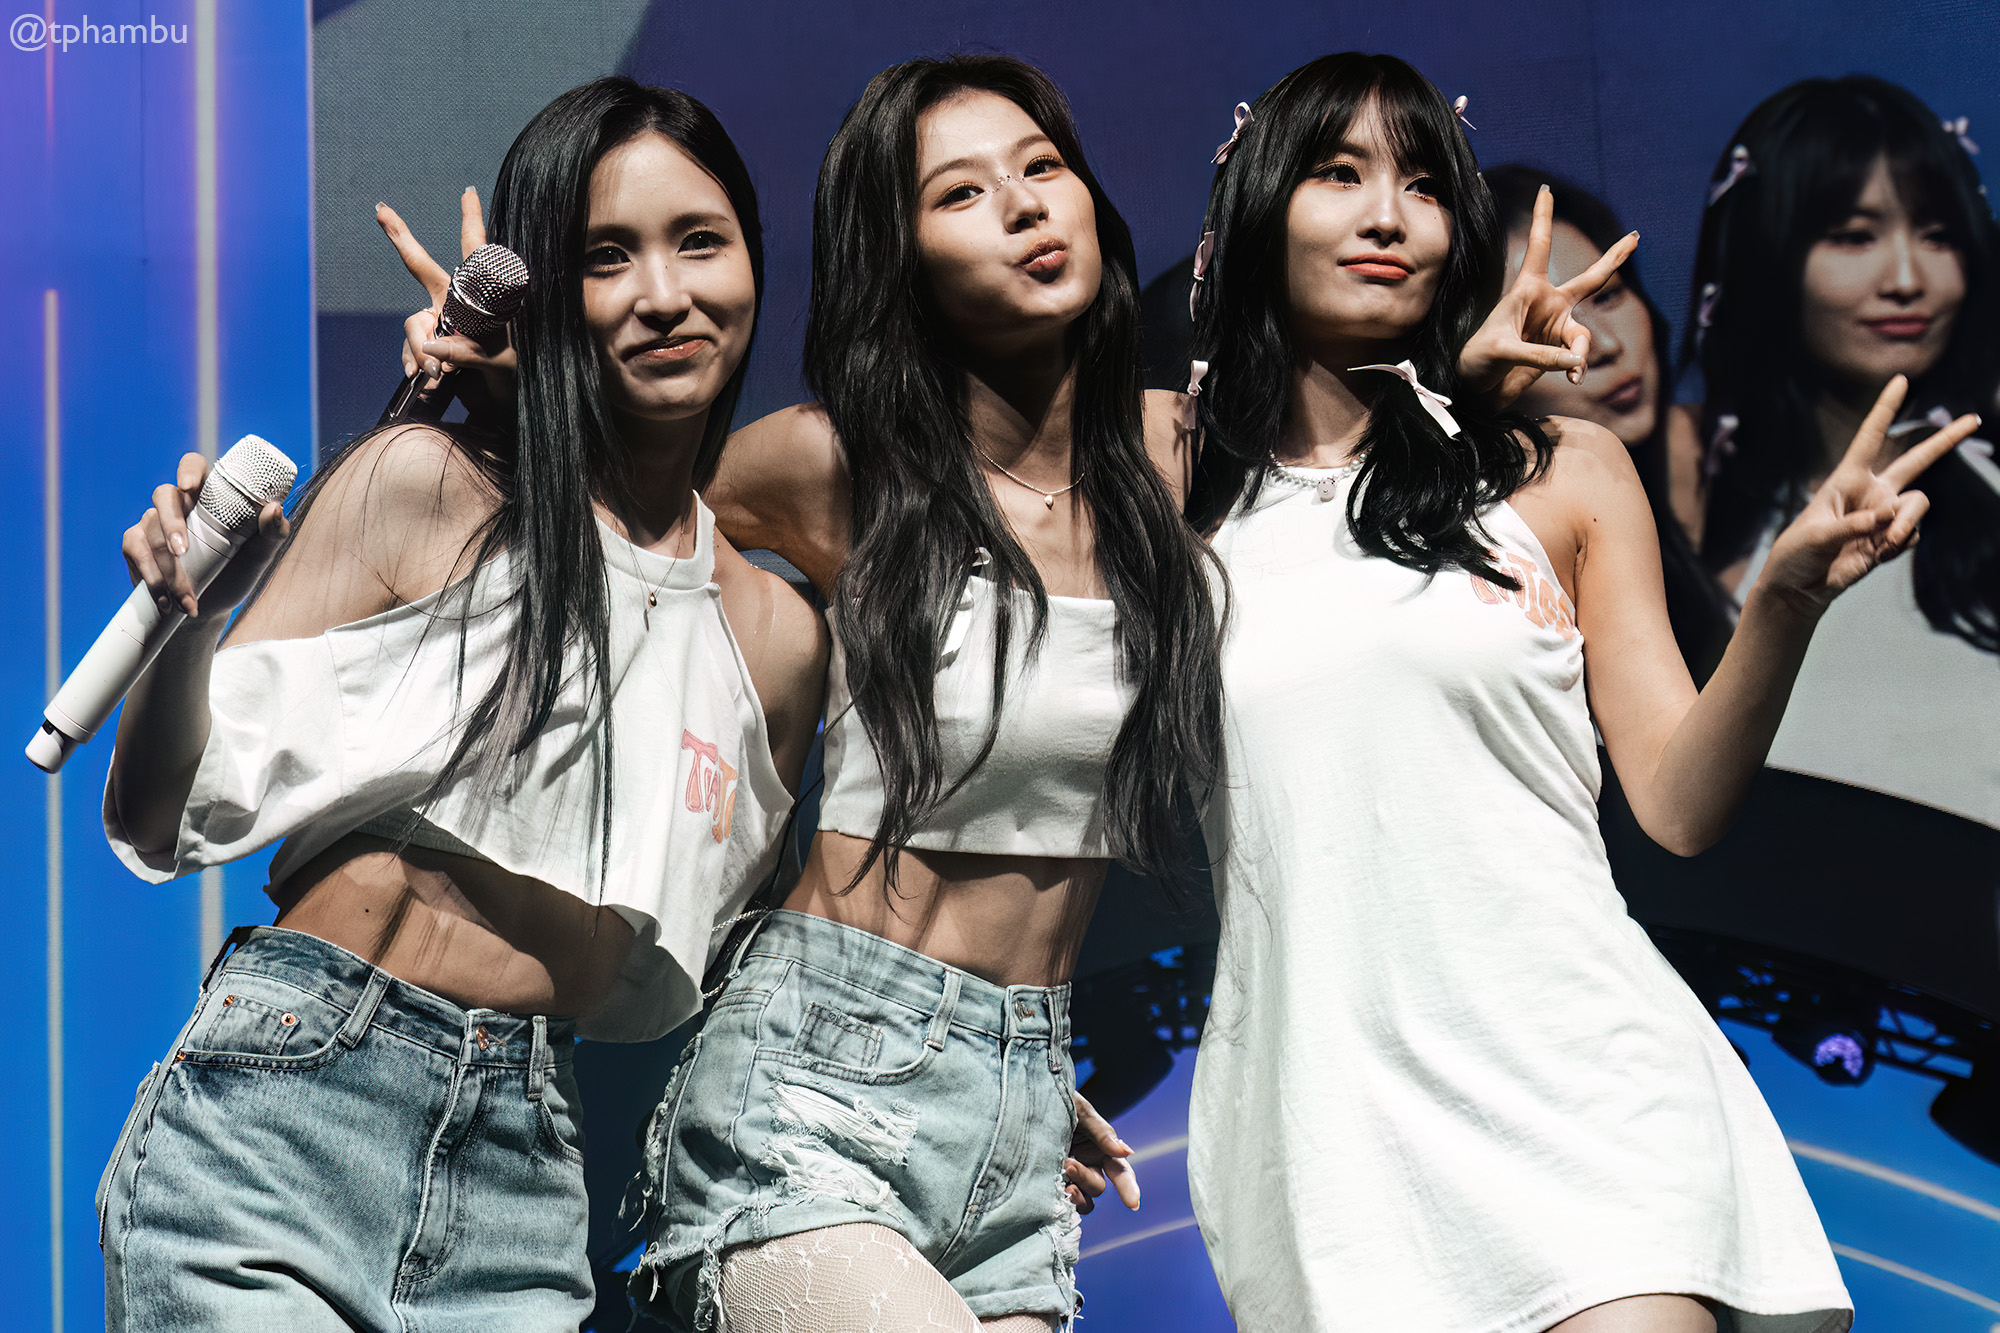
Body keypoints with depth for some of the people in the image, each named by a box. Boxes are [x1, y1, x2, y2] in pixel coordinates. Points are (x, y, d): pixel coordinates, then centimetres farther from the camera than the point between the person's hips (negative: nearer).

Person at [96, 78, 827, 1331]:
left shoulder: (777, 639, 11)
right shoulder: (420, 489, 0)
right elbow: (163, 818, 0)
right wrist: (187, 626, -19)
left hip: (524, 1189, 4)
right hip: (276, 1128, -3)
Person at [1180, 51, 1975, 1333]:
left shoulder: (1563, 472, 7)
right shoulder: (1182, 496, 9)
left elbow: (1679, 804, 3)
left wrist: (1785, 601, -11)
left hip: (1568, 1070, -1)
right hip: (1319, 1115, 1)